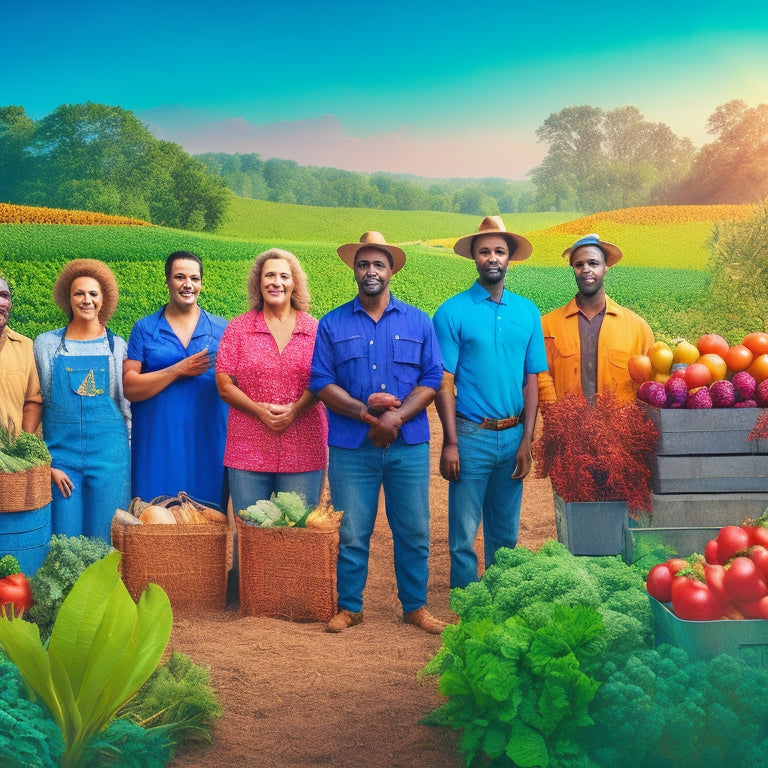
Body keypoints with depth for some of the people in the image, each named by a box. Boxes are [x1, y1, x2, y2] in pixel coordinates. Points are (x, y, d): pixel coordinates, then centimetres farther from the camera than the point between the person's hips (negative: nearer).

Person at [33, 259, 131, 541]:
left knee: (105, 538, 3)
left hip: (108, 454, 0)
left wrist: (123, 449, 8)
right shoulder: (46, 344, 5)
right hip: (59, 452, 0)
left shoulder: (117, 347, 6)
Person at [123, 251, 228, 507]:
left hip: (208, 442, 1)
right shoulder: (144, 329, 6)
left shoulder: (222, 329, 10)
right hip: (158, 445, -1)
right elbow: (129, 388, -3)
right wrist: (179, 370, -12)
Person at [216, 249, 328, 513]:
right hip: (248, 450, 0)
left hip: (303, 451, 0)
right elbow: (224, 386, 1)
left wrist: (294, 410, -16)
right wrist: (260, 410, -13)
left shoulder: (314, 330, 7)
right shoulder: (238, 328, 6)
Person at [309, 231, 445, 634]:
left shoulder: (418, 322, 9)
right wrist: (365, 411, -14)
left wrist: (396, 418, -12)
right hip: (351, 447, 0)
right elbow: (321, 384, 0)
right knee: (351, 533, 4)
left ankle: (415, 606, 20)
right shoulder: (332, 324, 7)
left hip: (409, 445, 1)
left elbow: (432, 381, 3)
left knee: (414, 531, 6)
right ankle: (349, 606, 19)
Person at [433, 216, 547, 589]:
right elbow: (444, 382, -5)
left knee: (505, 532, 13)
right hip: (471, 435, -3)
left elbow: (531, 380, 8)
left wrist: (526, 440, 1)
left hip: (513, 436, 4)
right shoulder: (453, 312, -3)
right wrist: (450, 443, -11)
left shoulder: (527, 312, 7)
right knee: (464, 535, 2)